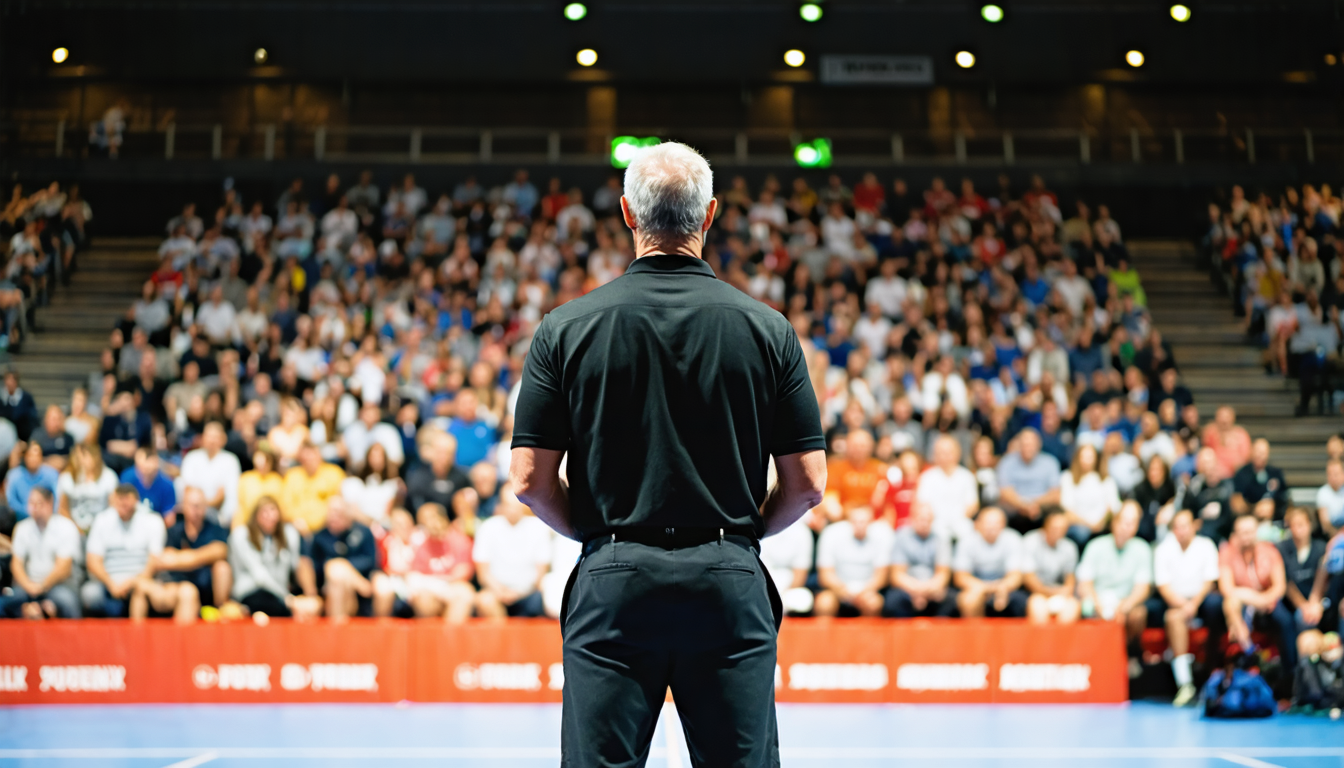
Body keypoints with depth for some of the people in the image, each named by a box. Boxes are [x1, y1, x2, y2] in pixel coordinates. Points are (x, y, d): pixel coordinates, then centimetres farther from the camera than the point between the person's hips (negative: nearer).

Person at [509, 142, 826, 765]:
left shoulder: (567, 327, -2)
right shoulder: (767, 328, -1)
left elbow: (530, 480, -2)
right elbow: (807, 482, 0)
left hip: (612, 586, 0)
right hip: (730, 583, 1)